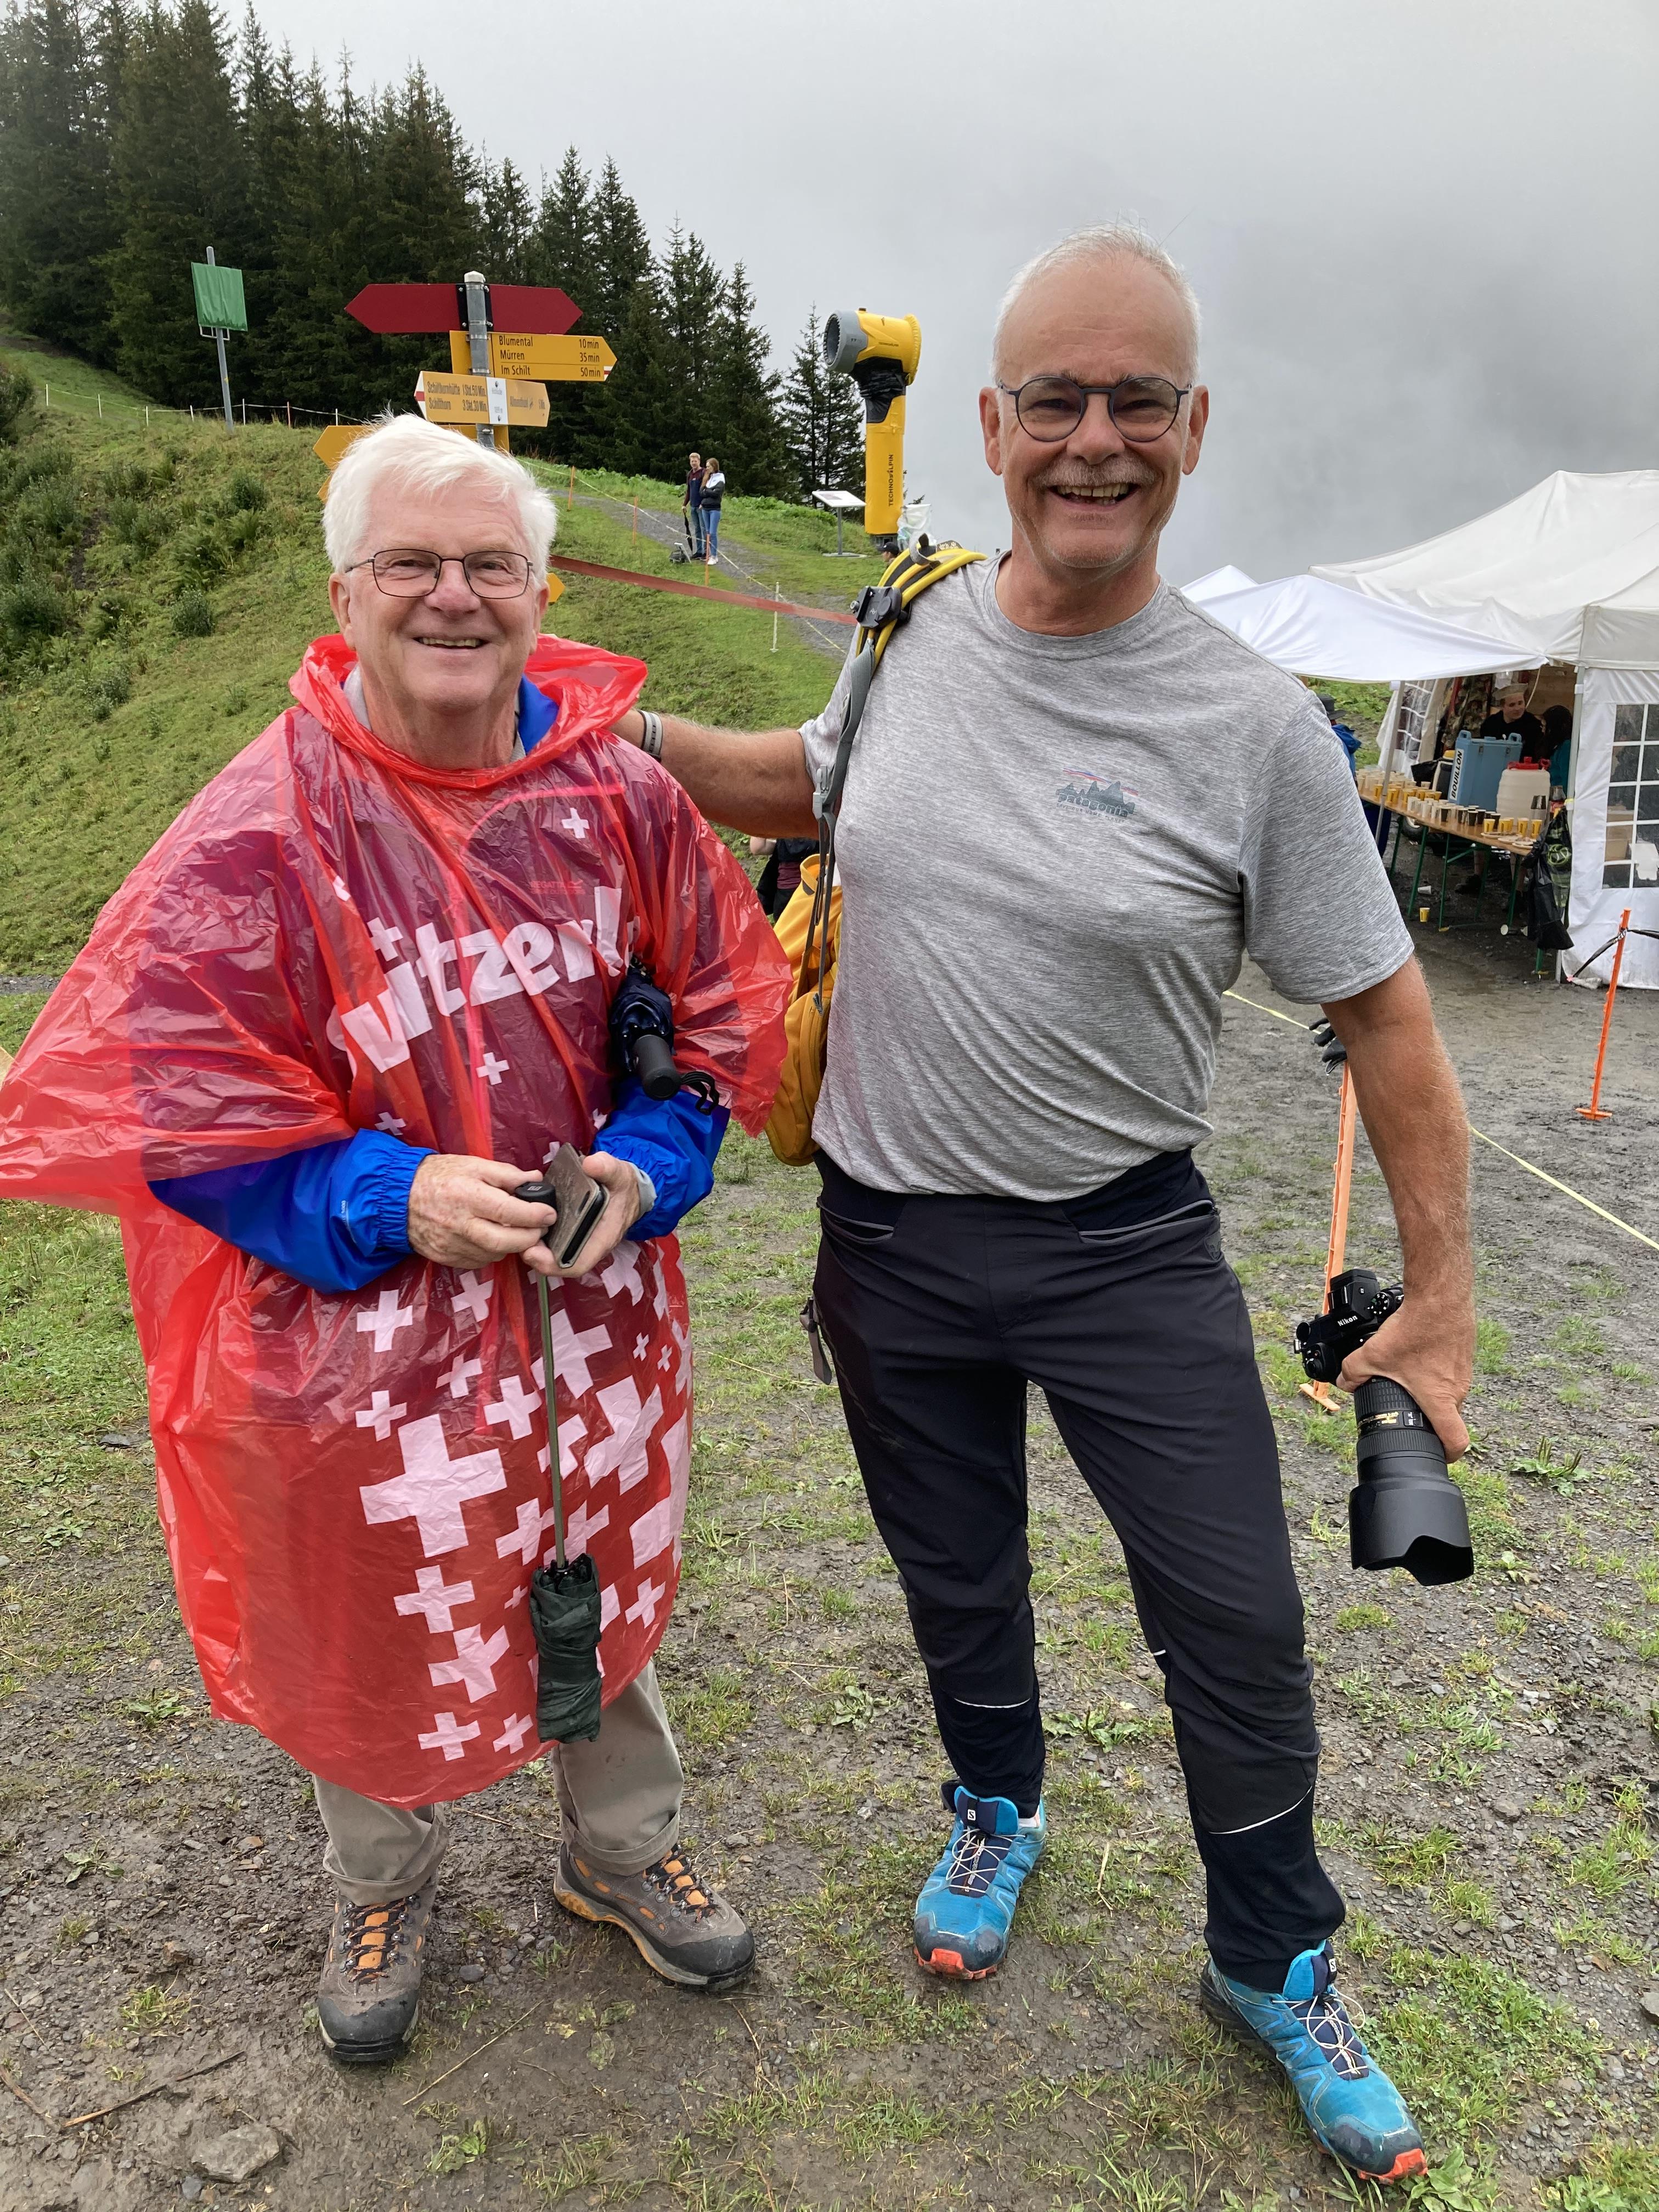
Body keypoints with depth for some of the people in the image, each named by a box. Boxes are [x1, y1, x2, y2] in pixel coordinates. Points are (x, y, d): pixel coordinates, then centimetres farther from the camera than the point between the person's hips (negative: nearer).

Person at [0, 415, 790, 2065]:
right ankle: (382, 1891, 51)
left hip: (593, 1294, 4)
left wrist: (647, 1164, -13)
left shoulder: (619, 795, -6)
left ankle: (621, 1852, 52)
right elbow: (177, 1107, -13)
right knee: (378, 1628, 17)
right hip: (366, 1327, -3)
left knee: (605, 1586, 22)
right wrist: (393, 1196, -23)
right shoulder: (259, 837, -17)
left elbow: (718, 1011, 3)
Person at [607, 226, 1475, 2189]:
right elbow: (816, 782, 19)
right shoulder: (908, 640, -4)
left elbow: (1384, 1017, -8)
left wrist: (1441, 1299, -7)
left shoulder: (1252, 725, -14)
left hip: (1127, 1244, -2)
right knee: (956, 1576, 22)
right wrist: (604, 721, 10)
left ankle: (1272, 1965, 37)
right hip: (890, 1234, 3)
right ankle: (998, 1808, 54)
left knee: (1238, 1624, 7)